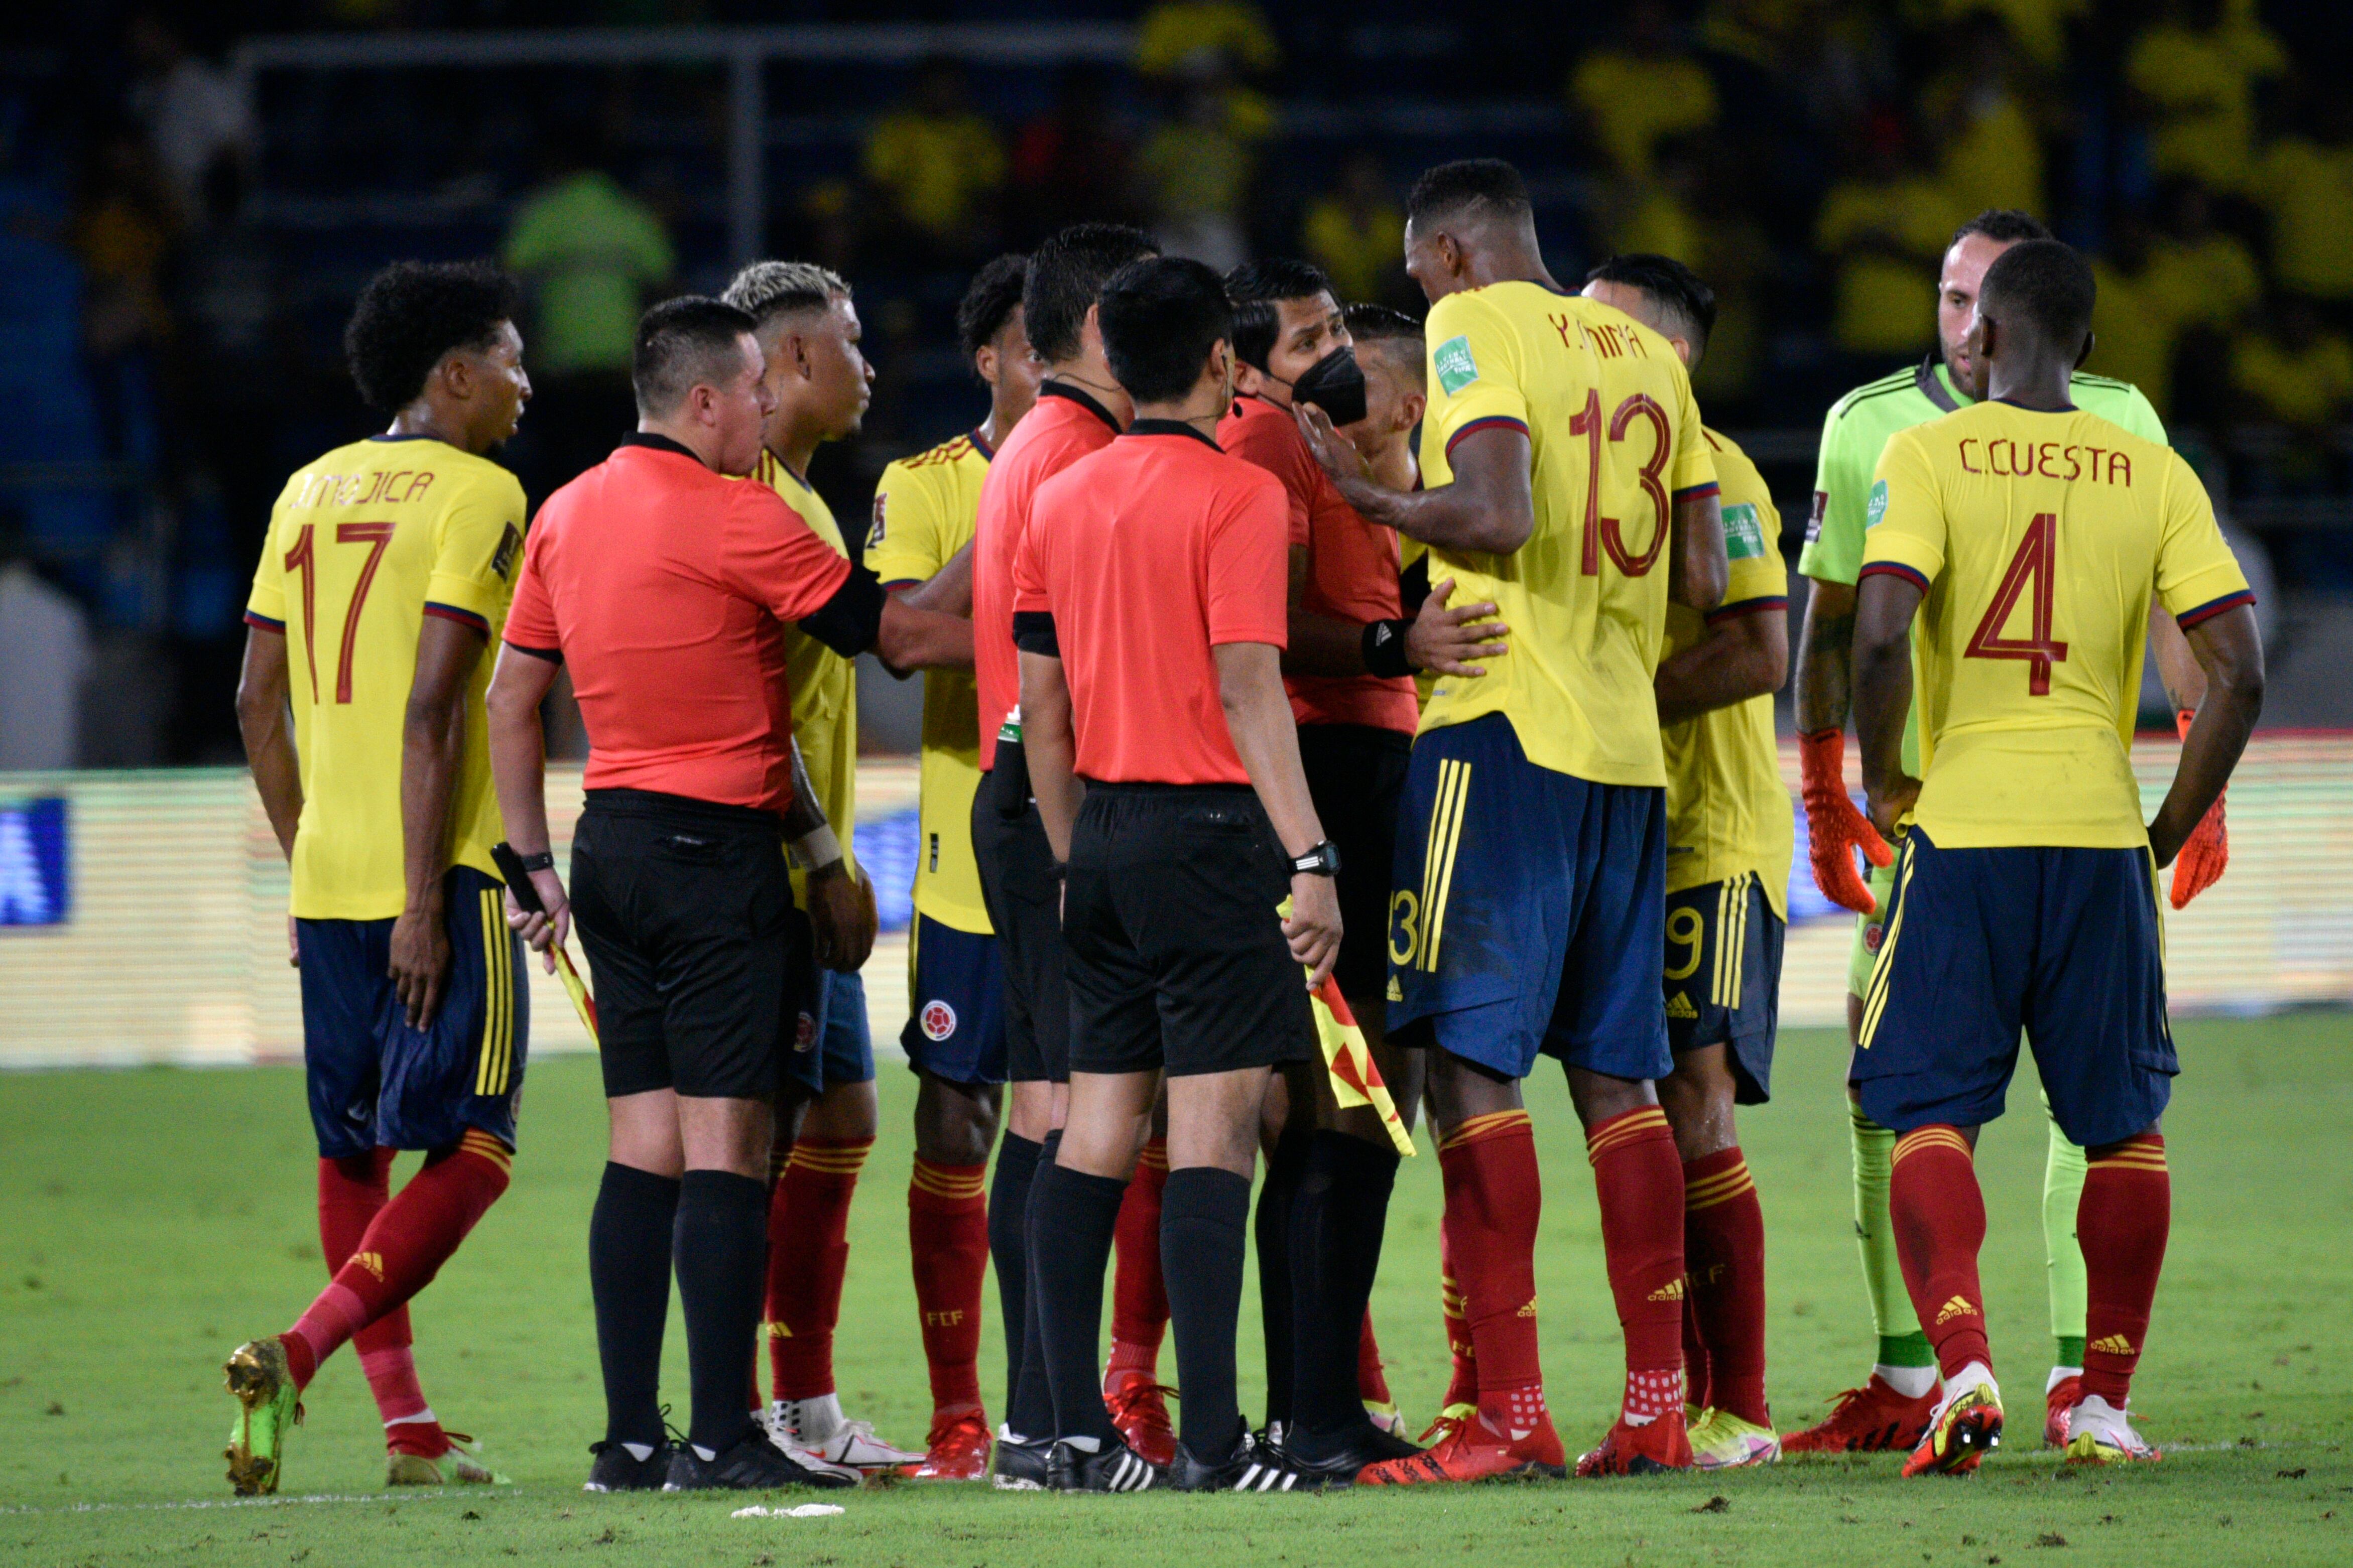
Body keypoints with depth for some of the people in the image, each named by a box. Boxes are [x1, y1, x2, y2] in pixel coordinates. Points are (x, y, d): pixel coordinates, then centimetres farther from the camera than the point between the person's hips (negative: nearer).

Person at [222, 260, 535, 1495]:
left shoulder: (312, 491, 14)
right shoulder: (477, 494, -7)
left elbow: (258, 698, 14)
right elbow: (433, 707, -16)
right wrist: (424, 898, -17)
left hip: (327, 877, 7)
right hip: (432, 873, -7)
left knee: (354, 1148, 14)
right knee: (470, 1149, -4)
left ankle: (404, 1419, 12)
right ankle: (297, 1355, -21)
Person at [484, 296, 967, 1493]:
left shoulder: (566, 516, 10)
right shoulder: (732, 519, -12)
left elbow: (511, 699, 15)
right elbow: (898, 635, -7)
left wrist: (536, 864, 18)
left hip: (610, 843, 7)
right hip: (715, 846, -7)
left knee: (643, 1146, 8)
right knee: (726, 1144, -6)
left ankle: (631, 1437, 6)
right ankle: (721, 1436, -9)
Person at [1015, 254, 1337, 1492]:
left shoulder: (1058, 501, 11)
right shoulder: (1237, 496, -9)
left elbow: (1041, 705, 15)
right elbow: (1248, 690, -16)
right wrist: (1310, 857, -16)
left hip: (1103, 832, 7)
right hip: (1207, 831, -7)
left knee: (1099, 1124, 9)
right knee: (1214, 1121, -8)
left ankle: (1077, 1434, 8)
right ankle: (1210, 1441, -13)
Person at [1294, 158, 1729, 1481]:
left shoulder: (1477, 326, -5)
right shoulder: (1645, 355, 17)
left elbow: (1499, 513, -19)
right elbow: (1704, 577, 16)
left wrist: (1374, 501, -5)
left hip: (1506, 730, -7)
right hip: (1628, 747, 7)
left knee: (1473, 1061, -7)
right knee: (1618, 1076, 10)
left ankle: (1512, 1413, -13)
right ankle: (1658, 1407, 8)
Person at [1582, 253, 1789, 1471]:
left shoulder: (1711, 475, -8)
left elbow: (1758, 652, -18)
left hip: (1710, 838, -8)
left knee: (1693, 1108, -11)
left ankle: (1740, 1408, -9)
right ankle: (1682, 1400, 10)